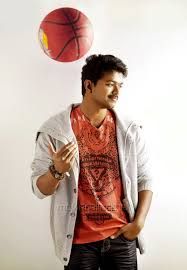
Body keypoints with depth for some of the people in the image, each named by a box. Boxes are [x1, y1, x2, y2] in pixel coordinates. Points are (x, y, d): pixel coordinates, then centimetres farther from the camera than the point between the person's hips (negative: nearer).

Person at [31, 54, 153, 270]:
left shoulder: (131, 130, 0)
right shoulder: (54, 129, -8)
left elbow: (145, 179, 6)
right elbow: (39, 189, -5)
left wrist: (139, 222, -5)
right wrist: (57, 171, -25)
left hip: (122, 237, 2)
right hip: (78, 240, -2)